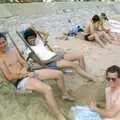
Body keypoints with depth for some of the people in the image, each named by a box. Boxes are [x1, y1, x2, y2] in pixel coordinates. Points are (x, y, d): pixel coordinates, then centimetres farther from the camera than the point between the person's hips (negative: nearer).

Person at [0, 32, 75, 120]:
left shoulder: (13, 50, 13)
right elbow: (9, 77, -15)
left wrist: (24, 69, -9)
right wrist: (25, 75, -16)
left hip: (28, 74, 8)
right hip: (20, 81, -8)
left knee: (59, 74, 1)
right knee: (48, 89, -33)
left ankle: (65, 94, 26)